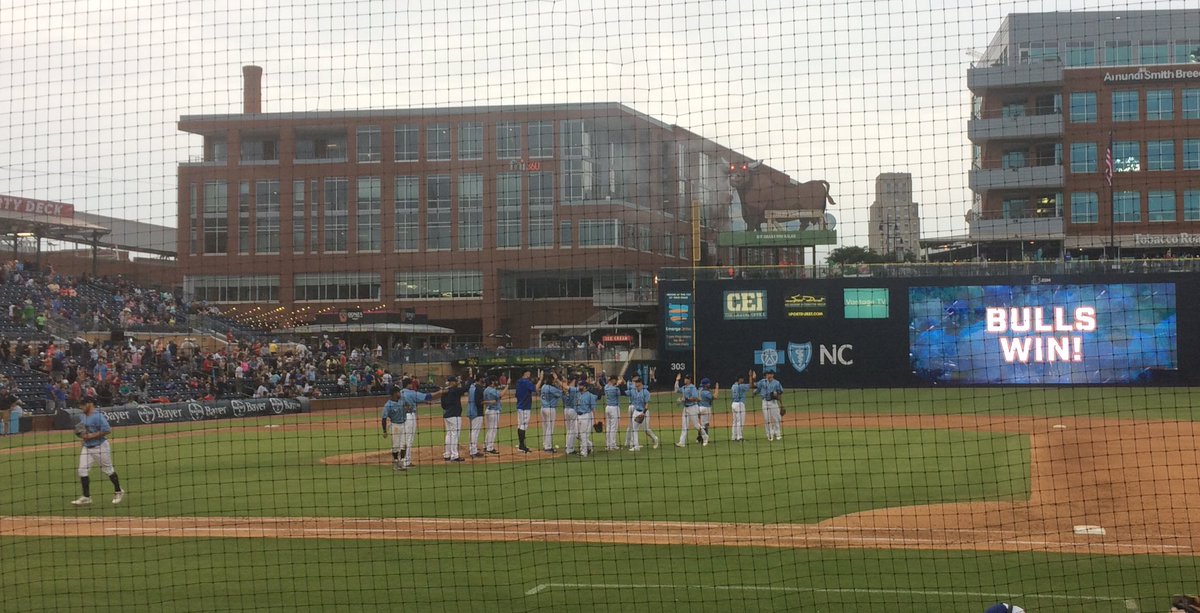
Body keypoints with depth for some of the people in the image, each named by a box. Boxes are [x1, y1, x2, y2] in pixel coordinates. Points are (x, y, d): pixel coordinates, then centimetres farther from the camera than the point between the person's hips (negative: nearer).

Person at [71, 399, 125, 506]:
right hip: (86, 448, 8)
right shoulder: (83, 417, 11)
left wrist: (90, 436, -23)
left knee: (108, 470, 4)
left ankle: (118, 492, 22)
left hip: (100, 447, -8)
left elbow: (107, 430, -24)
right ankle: (86, 497, 2)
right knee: (82, 471, -2)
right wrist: (80, 433, 2)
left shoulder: (98, 416, -16)